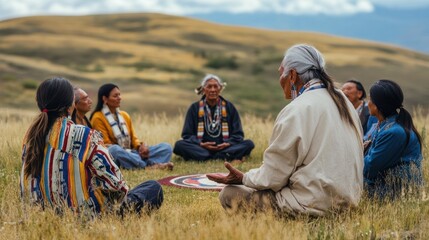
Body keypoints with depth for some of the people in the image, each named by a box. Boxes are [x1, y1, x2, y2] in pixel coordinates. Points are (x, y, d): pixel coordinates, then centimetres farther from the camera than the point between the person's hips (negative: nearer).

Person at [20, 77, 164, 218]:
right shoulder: (84, 136, -19)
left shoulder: (31, 135, 0)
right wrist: (124, 192, 10)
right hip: (84, 212, -7)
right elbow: (112, 179, -13)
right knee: (154, 188, 2)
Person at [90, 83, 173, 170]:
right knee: (114, 149, -41)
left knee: (166, 147, -10)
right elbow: (106, 144, -8)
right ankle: (150, 165, -40)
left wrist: (140, 146, -6)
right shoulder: (98, 118, -2)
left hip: (131, 153, 6)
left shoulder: (125, 115, 17)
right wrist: (129, 151, -16)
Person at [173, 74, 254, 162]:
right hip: (201, 148, 0)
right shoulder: (194, 108, 9)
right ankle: (225, 157, -34)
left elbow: (238, 134, 9)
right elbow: (187, 134, 5)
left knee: (249, 144, -23)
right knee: (179, 145, -29)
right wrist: (200, 144, -14)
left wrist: (228, 143, -13)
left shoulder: (229, 107, 11)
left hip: (224, 148, 1)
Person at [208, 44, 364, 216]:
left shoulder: (296, 112, -17)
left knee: (229, 194, -5)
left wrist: (243, 178, 5)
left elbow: (274, 177, -13)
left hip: (317, 204, -9)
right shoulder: (341, 99, 8)